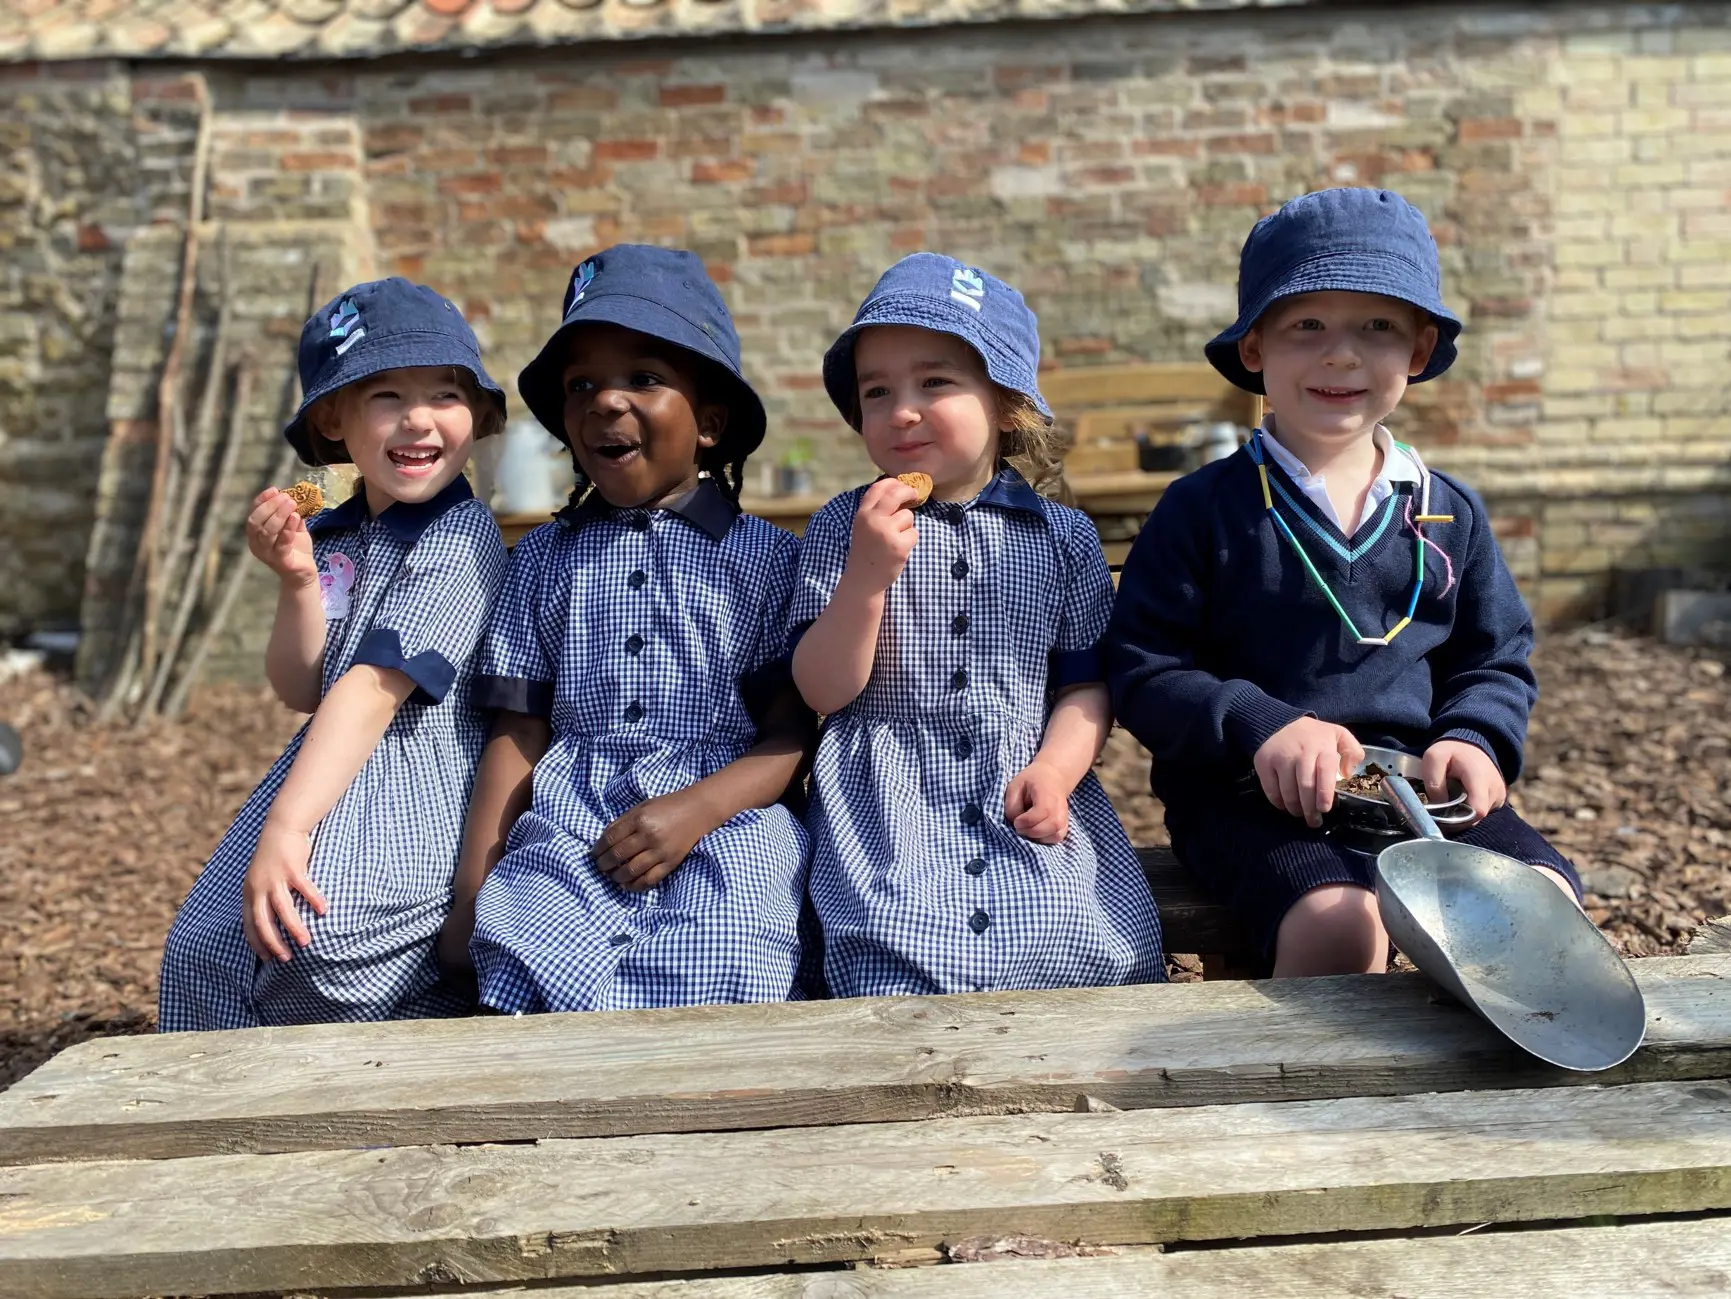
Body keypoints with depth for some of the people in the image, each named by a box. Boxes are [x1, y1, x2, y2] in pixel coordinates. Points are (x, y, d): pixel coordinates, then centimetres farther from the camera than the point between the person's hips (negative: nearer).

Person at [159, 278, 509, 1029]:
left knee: (316, 923, -30)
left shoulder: (460, 538, -14)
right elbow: (301, 691, 6)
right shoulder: (330, 536, 10)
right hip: (331, 772, 8)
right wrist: (298, 580, -10)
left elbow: (377, 686, -22)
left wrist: (285, 827, -25)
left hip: (409, 794, -8)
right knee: (201, 947, 5)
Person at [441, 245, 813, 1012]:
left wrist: (695, 810, -15)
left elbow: (794, 734, 2)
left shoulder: (767, 558, 6)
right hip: (565, 842, 2)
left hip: (723, 839, -1)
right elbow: (518, 735, 12)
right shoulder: (544, 559, 14)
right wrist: (471, 892, 6)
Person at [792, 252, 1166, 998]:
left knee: (1108, 960, -14)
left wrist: (1056, 769, -11)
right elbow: (823, 691, -3)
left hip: (1030, 803, 2)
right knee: (895, 979, -23)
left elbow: (1086, 684, 8)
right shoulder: (843, 527, 4)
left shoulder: (1061, 536, 7)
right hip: (889, 807, -1)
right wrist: (866, 577, -18)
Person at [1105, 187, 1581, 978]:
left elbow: (1497, 662, 18)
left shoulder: (1450, 516, 10)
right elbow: (1141, 671, -6)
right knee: (1340, 925, -31)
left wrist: (1477, 737, -4)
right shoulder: (1202, 510, -3)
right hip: (1253, 791, -4)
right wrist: (1259, 728, -20)